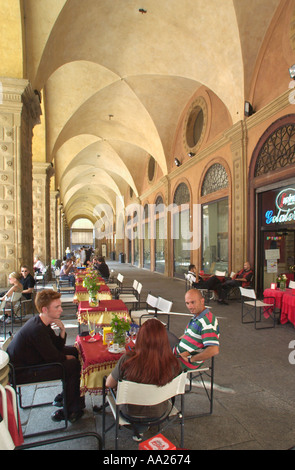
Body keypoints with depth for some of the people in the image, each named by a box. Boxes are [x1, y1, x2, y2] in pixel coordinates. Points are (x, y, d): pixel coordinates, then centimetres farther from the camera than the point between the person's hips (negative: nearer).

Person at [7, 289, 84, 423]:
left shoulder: (41, 322, -1)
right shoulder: (37, 329, -31)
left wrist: (62, 331, -15)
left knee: (74, 351, 11)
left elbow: (57, 346, 3)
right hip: (24, 371, -10)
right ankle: (70, 410, 5)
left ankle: (65, 396, 23)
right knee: (74, 364, -14)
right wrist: (67, 357, -4)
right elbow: (53, 357, -24)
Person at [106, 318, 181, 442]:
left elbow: (109, 384, -14)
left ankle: (138, 429, 34)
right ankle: (140, 429, 36)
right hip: (159, 412, 2)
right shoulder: (173, 363, -27)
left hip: (131, 413, -2)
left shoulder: (128, 360, -33)